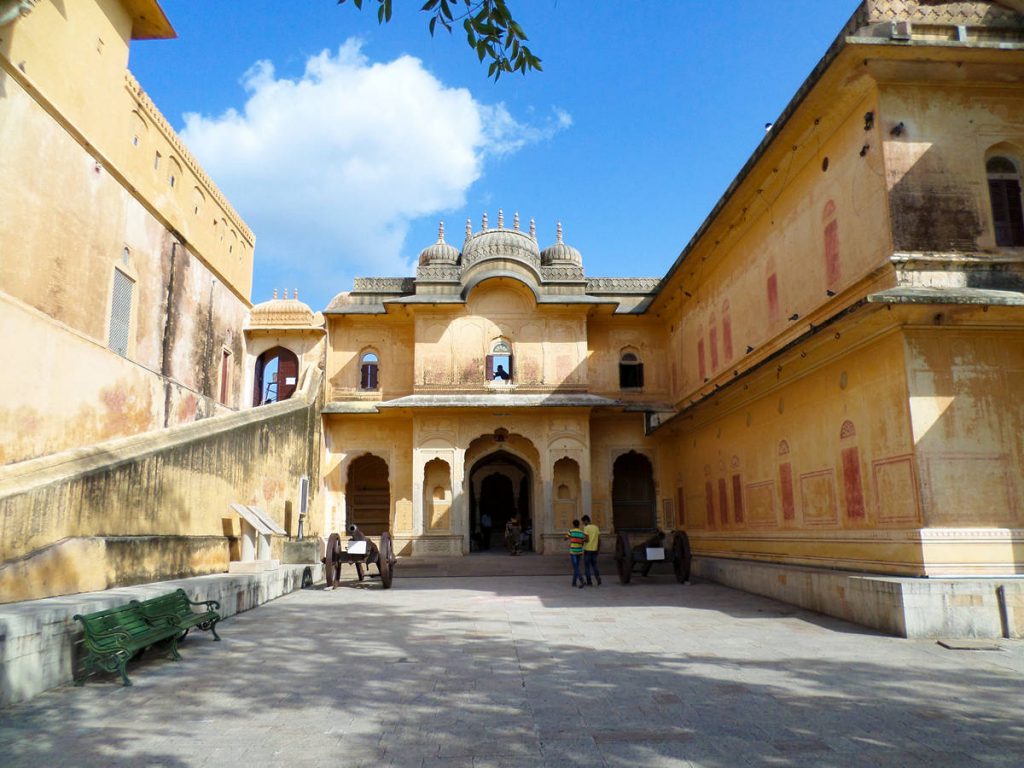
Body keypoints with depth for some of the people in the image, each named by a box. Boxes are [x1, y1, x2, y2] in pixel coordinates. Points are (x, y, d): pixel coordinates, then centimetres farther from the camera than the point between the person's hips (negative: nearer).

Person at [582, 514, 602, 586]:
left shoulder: (586, 528, -9)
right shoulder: (596, 527, 9)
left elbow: (587, 539, -16)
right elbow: (599, 539, 9)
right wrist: (598, 549, 16)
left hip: (587, 549, -5)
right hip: (595, 550, 5)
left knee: (587, 566, 4)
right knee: (594, 565, 16)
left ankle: (589, 582, 4)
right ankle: (598, 577, -6)